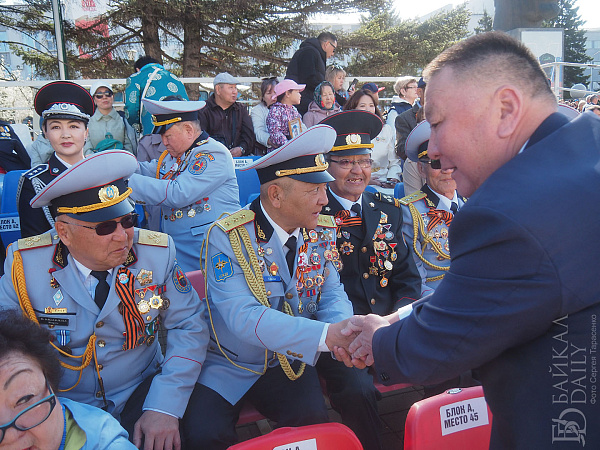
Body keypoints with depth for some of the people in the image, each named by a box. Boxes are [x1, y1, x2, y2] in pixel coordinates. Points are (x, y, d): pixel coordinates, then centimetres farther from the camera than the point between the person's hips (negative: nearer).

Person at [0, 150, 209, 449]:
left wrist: (164, 407, -19)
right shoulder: (25, 265, -11)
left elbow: (189, 326, -8)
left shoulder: (158, 253, -10)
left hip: (140, 396, 0)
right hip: (59, 409, 1)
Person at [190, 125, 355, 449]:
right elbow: (243, 317, -30)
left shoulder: (322, 231, -3)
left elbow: (332, 295, -1)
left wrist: (345, 331, -26)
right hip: (227, 366, -3)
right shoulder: (228, 237, -20)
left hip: (290, 363, 3)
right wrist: (326, 335, -40)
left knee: (313, 419, -20)